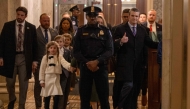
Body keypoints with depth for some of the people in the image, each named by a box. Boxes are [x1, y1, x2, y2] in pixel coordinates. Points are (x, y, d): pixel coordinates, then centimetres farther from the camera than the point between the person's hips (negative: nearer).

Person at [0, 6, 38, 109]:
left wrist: (34, 60, -2)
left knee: (23, 84, 4)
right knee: (10, 83, 9)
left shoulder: (31, 27, 0)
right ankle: (12, 99, 38)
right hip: (10, 57, 0)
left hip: (25, 58, 0)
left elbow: (35, 45, 3)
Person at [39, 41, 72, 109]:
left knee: (57, 95, -3)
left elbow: (64, 63, -16)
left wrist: (69, 66, -40)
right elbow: (42, 69, 1)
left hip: (56, 78, 0)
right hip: (48, 78, 0)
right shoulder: (45, 57, 2)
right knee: (47, 96, 7)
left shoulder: (60, 57, 2)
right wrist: (42, 80, -3)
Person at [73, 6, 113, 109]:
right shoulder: (80, 31, 7)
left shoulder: (105, 31, 5)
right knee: (84, 97, 5)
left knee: (104, 97, 2)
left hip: (101, 66, -1)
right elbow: (76, 51, 3)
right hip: (85, 67, 1)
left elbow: (110, 50, -2)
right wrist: (87, 63, -10)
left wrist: (97, 61, -14)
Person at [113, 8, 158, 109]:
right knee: (128, 85, -15)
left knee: (135, 87, 9)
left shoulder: (142, 30, 12)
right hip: (125, 63, -5)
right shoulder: (120, 29, -3)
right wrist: (121, 42, -27)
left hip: (137, 63, 5)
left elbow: (150, 43, 9)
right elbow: (114, 46, -8)